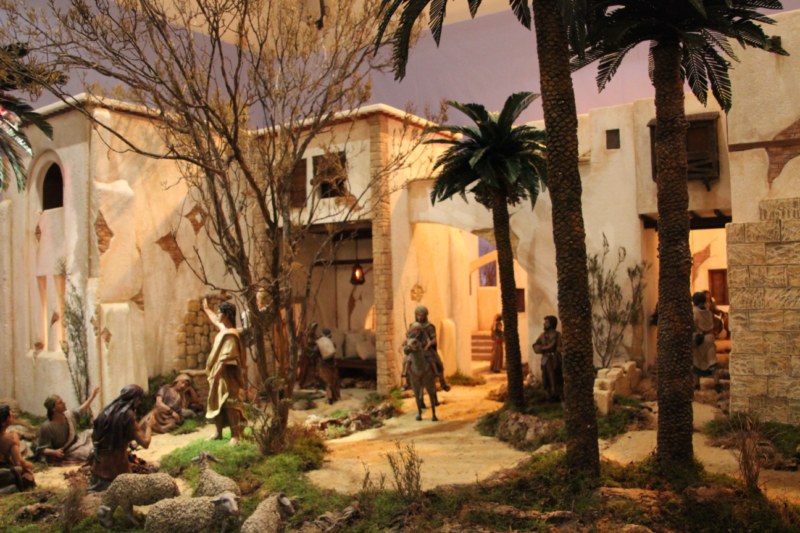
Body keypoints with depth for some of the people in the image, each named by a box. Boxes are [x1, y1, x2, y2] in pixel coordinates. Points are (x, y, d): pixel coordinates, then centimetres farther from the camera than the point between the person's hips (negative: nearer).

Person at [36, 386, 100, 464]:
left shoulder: (69, 415, -5)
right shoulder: (46, 427, -23)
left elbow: (81, 409, 17)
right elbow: (41, 449, -17)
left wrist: (92, 396, 15)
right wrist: (54, 452, -36)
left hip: (78, 442, 8)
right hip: (66, 454, -8)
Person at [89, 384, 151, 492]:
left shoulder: (108, 410, 3)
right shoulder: (128, 415, -17)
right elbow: (145, 443, -17)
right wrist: (147, 426, 1)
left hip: (99, 463, 7)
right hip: (116, 465, -7)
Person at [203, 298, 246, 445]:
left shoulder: (230, 334, -18)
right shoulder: (223, 329, 11)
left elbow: (227, 356, -24)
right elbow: (215, 320, 34)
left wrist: (217, 371, -26)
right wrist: (206, 309, 49)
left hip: (226, 376, -10)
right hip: (218, 375, 10)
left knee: (229, 405, -10)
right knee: (216, 403, 14)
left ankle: (235, 436, -9)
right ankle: (218, 433, 23)